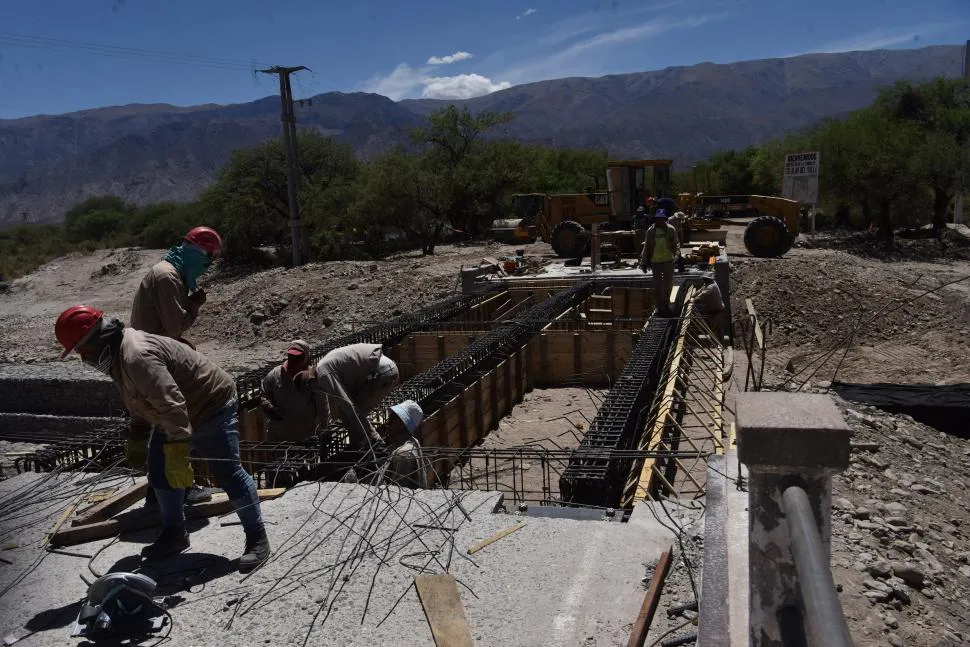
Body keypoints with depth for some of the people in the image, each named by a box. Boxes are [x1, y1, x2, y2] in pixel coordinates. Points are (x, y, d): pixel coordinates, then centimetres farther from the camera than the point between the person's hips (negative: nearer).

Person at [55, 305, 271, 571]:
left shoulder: (137, 357, -32)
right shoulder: (118, 353, 3)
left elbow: (171, 405, -38)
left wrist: (177, 455, -37)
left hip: (211, 407, -11)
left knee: (228, 474, -8)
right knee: (160, 473, 14)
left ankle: (257, 539, 2)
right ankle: (174, 534, 29)